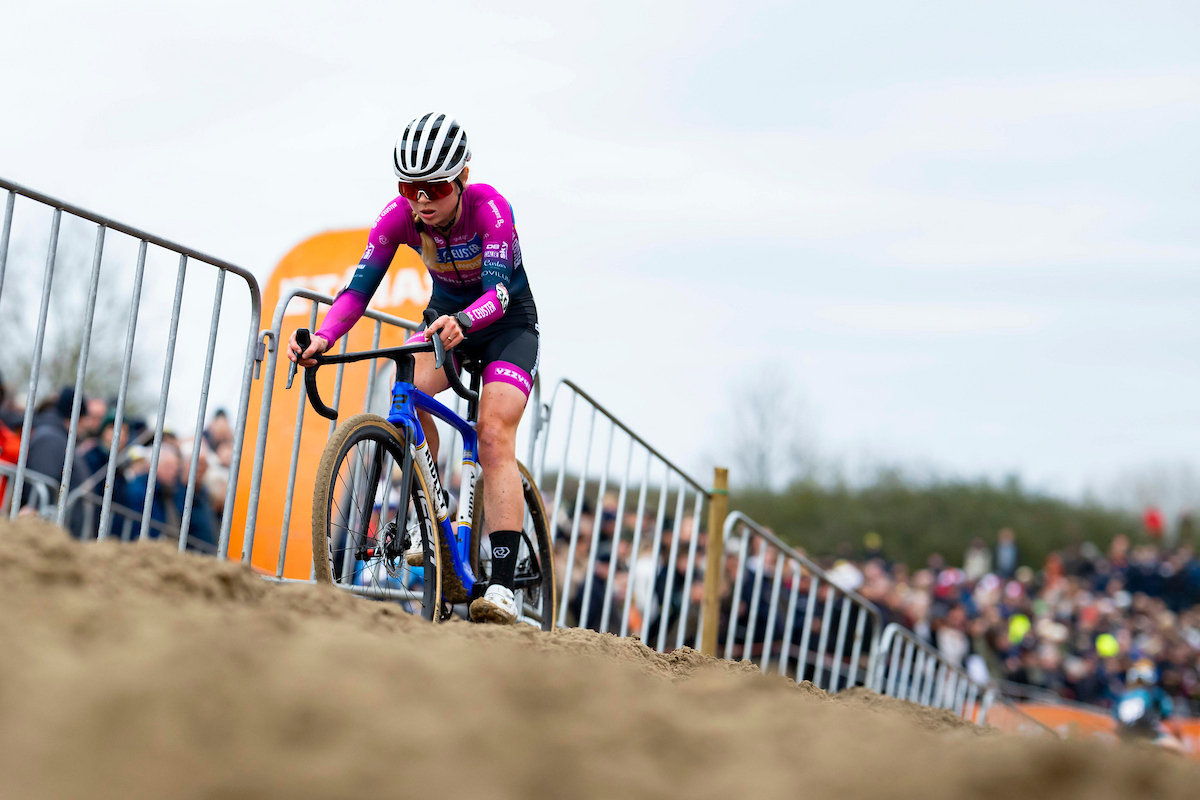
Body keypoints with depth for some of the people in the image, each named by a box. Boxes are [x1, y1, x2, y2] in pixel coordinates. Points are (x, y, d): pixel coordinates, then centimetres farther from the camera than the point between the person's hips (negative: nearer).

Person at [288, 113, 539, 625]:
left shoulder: (489, 208, -31)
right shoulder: (400, 216, -20)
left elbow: (497, 288, -42)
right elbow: (360, 288, -25)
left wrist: (460, 323, -63)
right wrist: (321, 340, -43)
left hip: (507, 322, -4)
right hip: (445, 317, 4)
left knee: (494, 435, -22)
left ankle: (502, 587, -26)